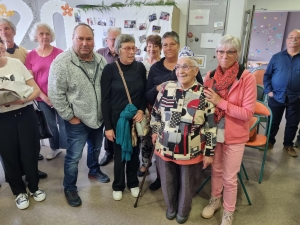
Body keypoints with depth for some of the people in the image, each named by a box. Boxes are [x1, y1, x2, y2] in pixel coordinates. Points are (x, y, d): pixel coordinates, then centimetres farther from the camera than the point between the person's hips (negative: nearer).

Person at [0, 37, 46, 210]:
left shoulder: (16, 63, -1)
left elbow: (36, 90, 0)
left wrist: (22, 99, -19)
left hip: (26, 114, 1)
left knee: (31, 153, 9)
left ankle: (34, 187, 33)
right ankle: (20, 191, 34)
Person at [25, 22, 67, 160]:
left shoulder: (59, 53, -3)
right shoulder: (31, 56, 3)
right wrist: (43, 96, -6)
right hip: (42, 98, 2)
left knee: (64, 123, 0)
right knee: (50, 125, 13)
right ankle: (55, 148, 32)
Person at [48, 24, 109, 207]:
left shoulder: (101, 60, -1)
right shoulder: (62, 63, -18)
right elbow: (56, 94, -16)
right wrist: (70, 116, -15)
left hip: (99, 117, 6)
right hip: (77, 120, -5)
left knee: (96, 148, 25)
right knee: (74, 156, 8)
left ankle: (94, 170, 51)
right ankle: (70, 188, 30)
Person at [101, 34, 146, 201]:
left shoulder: (140, 67, -2)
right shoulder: (110, 69, -10)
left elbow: (145, 93, 7)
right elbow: (105, 99, -10)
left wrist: (142, 110, -10)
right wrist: (108, 126, -11)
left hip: (136, 118, 3)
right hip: (117, 118, -2)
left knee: (134, 152, 15)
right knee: (119, 154, 11)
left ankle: (133, 183, 38)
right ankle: (118, 186, 35)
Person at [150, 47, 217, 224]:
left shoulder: (205, 95, -13)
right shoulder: (166, 88, -4)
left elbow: (211, 126, -9)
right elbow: (156, 112, 9)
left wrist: (209, 152, -6)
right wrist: (155, 131, 11)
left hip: (191, 152, -2)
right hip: (165, 148, 3)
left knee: (187, 184, 19)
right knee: (167, 181, 21)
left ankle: (183, 210, 48)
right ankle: (171, 206, 51)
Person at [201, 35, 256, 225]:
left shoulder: (247, 78, -15)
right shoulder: (210, 76, -1)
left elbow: (248, 113, -19)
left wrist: (220, 102, -22)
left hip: (234, 136, -4)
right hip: (214, 133, 4)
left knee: (230, 178, 10)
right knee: (215, 170, 21)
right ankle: (215, 200, 46)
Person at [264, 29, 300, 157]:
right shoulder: (277, 57, 2)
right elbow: (267, 75, 4)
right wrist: (268, 90, -6)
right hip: (276, 97, 0)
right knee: (273, 121, 12)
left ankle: (288, 145, 32)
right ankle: (270, 141, 31)